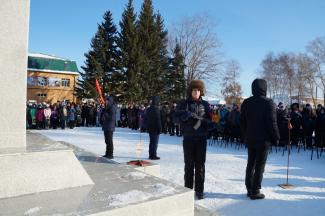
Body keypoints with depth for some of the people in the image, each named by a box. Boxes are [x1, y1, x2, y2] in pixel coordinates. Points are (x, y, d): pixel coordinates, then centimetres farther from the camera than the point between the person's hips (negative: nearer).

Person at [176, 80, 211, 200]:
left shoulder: (205, 104, 8)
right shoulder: (184, 103, 4)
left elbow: (209, 120, 6)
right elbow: (177, 116, -4)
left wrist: (201, 118, -13)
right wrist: (187, 114, -18)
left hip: (201, 138, 1)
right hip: (188, 138, -1)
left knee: (200, 165, 5)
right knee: (189, 164, 4)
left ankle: (199, 190, 15)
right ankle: (188, 189, 17)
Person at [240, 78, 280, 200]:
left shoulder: (246, 103, 4)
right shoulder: (268, 103, -12)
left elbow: (242, 121, 8)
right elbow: (272, 123, -13)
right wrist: (276, 137, -2)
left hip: (250, 139, 5)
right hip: (263, 140, -5)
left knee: (250, 164, 14)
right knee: (259, 165, 2)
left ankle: (249, 189, 20)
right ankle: (255, 191, 5)